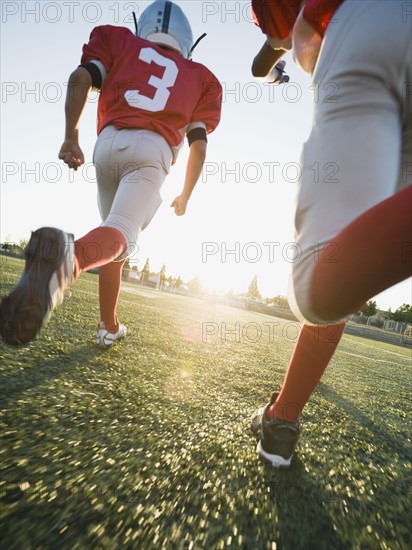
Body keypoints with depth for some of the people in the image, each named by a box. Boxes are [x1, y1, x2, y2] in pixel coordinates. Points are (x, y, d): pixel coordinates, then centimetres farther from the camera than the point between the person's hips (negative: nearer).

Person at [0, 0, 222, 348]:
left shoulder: (122, 41, 27)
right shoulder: (198, 76, 28)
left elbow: (80, 78, 7)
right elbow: (199, 145, 16)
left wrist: (71, 137, 7)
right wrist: (185, 195, 25)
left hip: (109, 143, 2)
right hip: (153, 149, -2)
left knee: (115, 237, 15)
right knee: (121, 235, -17)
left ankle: (110, 327, 21)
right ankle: (70, 258, -52)